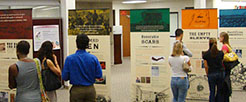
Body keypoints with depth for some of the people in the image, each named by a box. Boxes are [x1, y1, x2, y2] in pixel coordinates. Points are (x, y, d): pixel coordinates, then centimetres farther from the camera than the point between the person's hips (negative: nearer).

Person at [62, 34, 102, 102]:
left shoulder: (69, 59, -10)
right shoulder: (93, 58, -7)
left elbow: (64, 77, -7)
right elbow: (99, 75, -2)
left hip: (76, 90, -1)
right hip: (90, 90, 1)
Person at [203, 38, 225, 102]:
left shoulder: (206, 54, -3)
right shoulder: (221, 53, 1)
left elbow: (206, 66, -1)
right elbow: (222, 63, 6)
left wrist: (207, 74, 11)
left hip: (211, 74, -2)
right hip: (221, 73, 2)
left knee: (212, 91, 6)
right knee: (220, 91, 12)